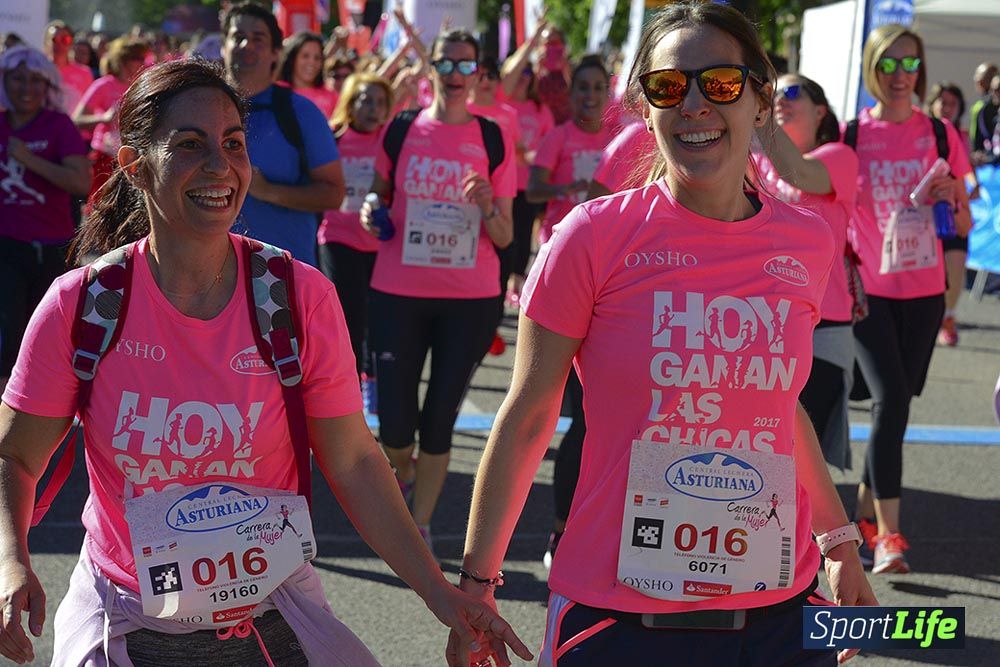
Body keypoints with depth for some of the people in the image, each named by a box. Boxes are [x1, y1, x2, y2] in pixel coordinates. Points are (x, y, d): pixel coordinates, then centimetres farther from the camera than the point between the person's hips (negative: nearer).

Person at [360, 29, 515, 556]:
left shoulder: (492, 140, 1)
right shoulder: (401, 130, 2)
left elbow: (504, 238, 3)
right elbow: (379, 194, 17)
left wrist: (487, 206, -17)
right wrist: (371, 213, -5)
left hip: (470, 298, 0)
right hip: (399, 292, 0)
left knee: (439, 418, 4)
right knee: (394, 421, -1)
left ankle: (420, 527, 17)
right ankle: (402, 473, 33)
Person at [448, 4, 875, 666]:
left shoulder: (808, 243, 2)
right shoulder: (594, 235, -7)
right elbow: (527, 419, -3)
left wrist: (839, 540, 22)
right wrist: (477, 582, -1)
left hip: (778, 612, 3)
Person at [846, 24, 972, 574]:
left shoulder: (940, 135, 4)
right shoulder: (851, 136, -2)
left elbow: (963, 226, 10)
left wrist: (952, 199, -10)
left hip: (923, 291, 3)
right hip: (869, 290, -3)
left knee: (896, 404, 9)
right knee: (891, 400, -14)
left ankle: (866, 510, 28)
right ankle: (888, 533, -11)